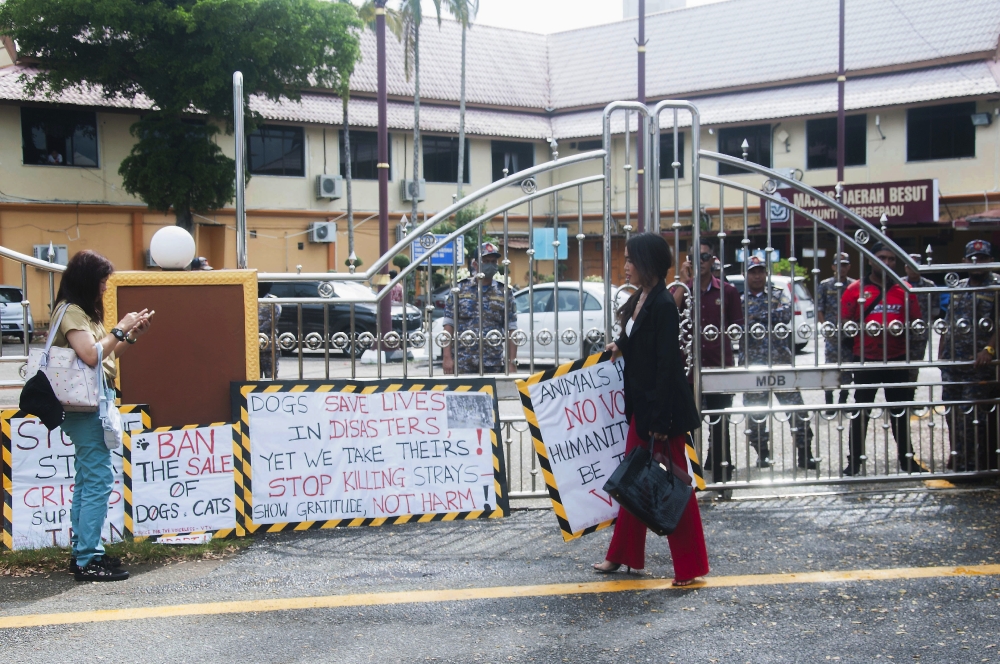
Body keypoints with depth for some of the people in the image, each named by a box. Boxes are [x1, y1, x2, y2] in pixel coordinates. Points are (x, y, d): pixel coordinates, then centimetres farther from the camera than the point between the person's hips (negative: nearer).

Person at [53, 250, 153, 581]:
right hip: (84, 407, -10)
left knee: (88, 480, 13)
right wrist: (120, 328, -14)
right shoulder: (70, 312, -13)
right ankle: (87, 560, -8)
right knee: (98, 480, -11)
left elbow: (106, 355, 19)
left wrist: (132, 335, 7)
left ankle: (83, 552, 20)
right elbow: (91, 355, -23)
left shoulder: (84, 311, 16)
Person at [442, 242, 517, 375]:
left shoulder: (504, 292, 8)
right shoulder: (460, 289, 6)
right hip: (464, 363, -1)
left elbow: (511, 330, 6)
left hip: (494, 364, 1)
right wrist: (447, 356, -5)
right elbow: (449, 324, 4)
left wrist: (512, 363, 0)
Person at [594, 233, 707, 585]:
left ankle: (689, 567, 10)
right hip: (641, 405, 9)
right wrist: (620, 346, 7)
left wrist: (661, 420, -21)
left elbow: (668, 365, -21)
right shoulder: (639, 299, 7)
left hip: (664, 409, -9)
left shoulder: (663, 305, -19)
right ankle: (623, 554, 27)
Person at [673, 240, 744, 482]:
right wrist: (683, 282, -12)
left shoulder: (728, 291, 6)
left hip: (720, 369, 0)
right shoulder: (681, 290, 7)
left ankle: (722, 478, 15)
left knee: (720, 426, 7)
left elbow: (738, 327, 11)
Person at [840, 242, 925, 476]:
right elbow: (844, 324, -1)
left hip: (898, 360, 2)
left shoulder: (905, 290, 7)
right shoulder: (855, 290, 0)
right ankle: (854, 462, 8)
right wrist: (864, 328, -17)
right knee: (861, 412, 2)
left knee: (900, 411, 11)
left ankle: (907, 459, 21)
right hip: (866, 360, -2)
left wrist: (904, 329, -9)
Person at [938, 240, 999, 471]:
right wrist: (941, 353, 14)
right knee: (952, 413, 11)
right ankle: (957, 459, 23)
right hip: (952, 363, 6)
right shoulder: (958, 287, 16)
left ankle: (970, 464, 0)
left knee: (973, 416, -7)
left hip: (979, 364, -6)